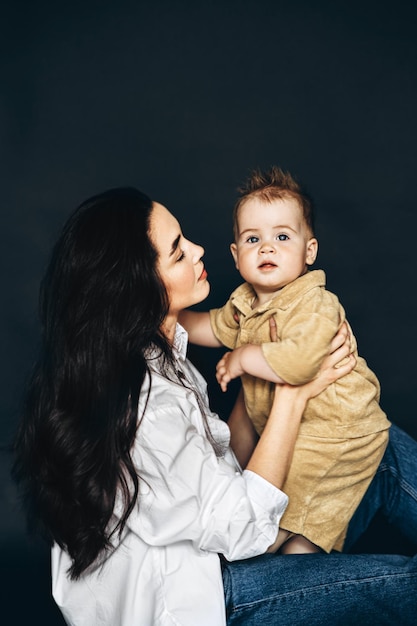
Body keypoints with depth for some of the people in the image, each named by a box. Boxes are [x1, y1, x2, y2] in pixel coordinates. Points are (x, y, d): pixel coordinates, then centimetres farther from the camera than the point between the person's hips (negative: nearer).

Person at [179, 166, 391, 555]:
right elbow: (216, 328, 21)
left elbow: (300, 361, -41)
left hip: (337, 428, -8)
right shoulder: (245, 301, 2)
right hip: (285, 425, 8)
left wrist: (244, 357, -26)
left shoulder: (314, 306, -25)